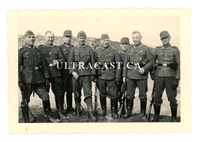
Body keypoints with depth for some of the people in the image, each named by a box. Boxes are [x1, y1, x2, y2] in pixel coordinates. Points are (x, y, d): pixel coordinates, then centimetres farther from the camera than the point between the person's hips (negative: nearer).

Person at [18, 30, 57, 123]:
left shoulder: (37, 51, 15)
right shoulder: (21, 51, -1)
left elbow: (43, 66, 15)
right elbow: (18, 67, -5)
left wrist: (46, 78, 6)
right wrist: (20, 81, -12)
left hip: (39, 79, 5)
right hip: (27, 80, -4)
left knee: (45, 96, 0)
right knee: (25, 100, 3)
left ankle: (48, 117, 13)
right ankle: (26, 119, 18)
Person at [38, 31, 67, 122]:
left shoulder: (57, 48, 17)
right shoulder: (40, 48, 7)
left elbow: (62, 59, 12)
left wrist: (57, 61, -8)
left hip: (56, 74, 2)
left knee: (58, 94, 1)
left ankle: (59, 112, 7)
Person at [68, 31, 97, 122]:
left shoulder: (89, 49, 7)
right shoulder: (73, 49, 8)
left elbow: (92, 63, 6)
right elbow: (70, 62, 4)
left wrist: (92, 74, 1)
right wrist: (73, 71, -10)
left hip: (86, 74, -1)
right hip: (76, 74, 1)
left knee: (88, 93, -6)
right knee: (77, 94, 9)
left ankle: (90, 112, -5)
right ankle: (77, 110, 24)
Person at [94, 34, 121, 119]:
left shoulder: (114, 51, 1)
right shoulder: (96, 51, 5)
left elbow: (118, 64, 1)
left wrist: (117, 77, -5)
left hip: (112, 77, -1)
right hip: (101, 77, 1)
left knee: (113, 95, 1)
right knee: (102, 95, 11)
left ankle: (114, 112, 13)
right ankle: (103, 110, 26)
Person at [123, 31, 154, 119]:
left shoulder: (146, 49, 1)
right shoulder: (130, 49, 10)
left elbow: (151, 61, -1)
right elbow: (126, 63, 12)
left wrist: (144, 69, -16)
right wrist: (124, 75, 8)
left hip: (142, 76, -3)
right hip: (130, 76, 3)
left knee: (143, 96, 5)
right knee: (129, 95, 8)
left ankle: (143, 114, 17)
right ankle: (128, 112, 24)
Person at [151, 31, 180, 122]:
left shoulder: (175, 50, -1)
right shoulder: (158, 50, 8)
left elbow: (179, 65, -4)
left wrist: (177, 79, -11)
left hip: (170, 77, -3)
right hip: (159, 77, 3)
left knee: (172, 98, 2)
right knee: (157, 97, 5)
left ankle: (174, 118, 14)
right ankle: (156, 117, 18)